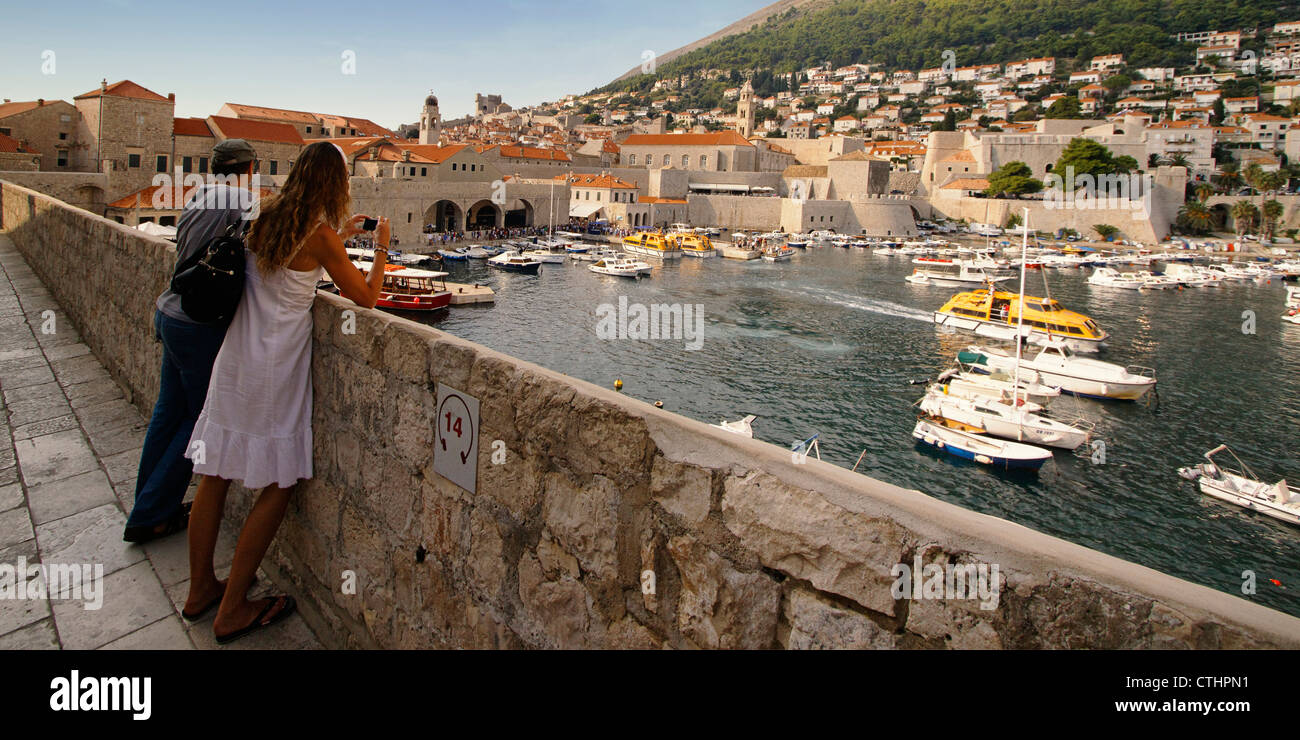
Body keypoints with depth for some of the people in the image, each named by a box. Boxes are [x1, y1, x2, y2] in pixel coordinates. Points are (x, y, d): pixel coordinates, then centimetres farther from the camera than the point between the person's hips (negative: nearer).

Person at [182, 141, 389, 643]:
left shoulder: (268, 216, 6)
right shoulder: (319, 234, -14)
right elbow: (366, 298, -8)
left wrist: (338, 237, 27)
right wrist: (381, 248, 5)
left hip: (235, 356, 8)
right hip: (276, 364, -7)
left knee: (215, 475, 14)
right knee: (279, 484, 4)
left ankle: (200, 589, 29)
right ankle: (232, 611, 10)